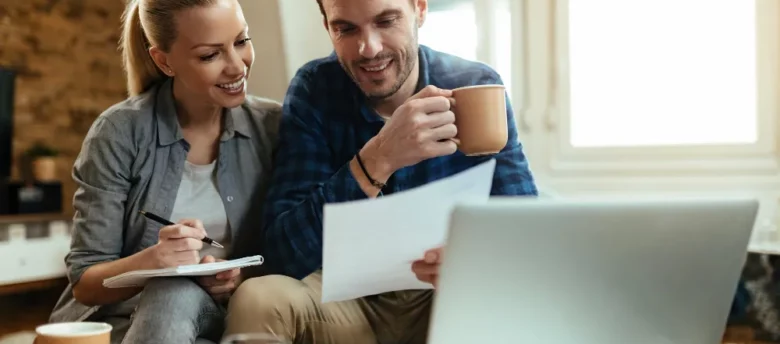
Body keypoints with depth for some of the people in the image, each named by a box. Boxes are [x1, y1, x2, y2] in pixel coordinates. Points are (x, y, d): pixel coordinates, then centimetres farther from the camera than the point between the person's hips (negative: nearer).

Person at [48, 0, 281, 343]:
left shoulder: (273, 125, -3)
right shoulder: (119, 132, -10)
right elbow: (84, 282, -8)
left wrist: (245, 277, -20)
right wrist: (151, 261, -29)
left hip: (223, 316, 1)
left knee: (178, 295, -32)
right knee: (173, 287, -34)